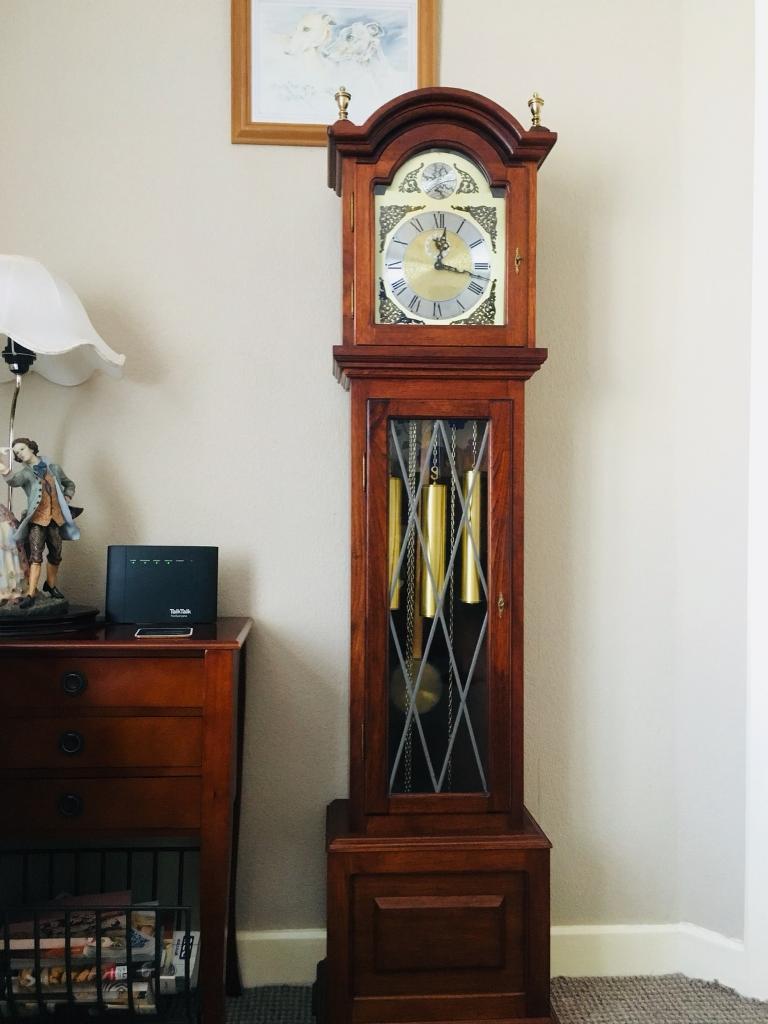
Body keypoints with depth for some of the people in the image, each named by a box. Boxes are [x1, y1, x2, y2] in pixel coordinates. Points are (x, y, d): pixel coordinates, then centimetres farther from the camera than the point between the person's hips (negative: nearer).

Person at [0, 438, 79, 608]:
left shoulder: (53, 468, 9)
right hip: (37, 518, -3)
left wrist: (67, 498, 5)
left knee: (56, 555, 11)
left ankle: (50, 585, 32)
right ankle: (31, 594, -15)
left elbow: (69, 484, 24)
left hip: (56, 518, 3)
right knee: (35, 555, -14)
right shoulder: (25, 473, 1)